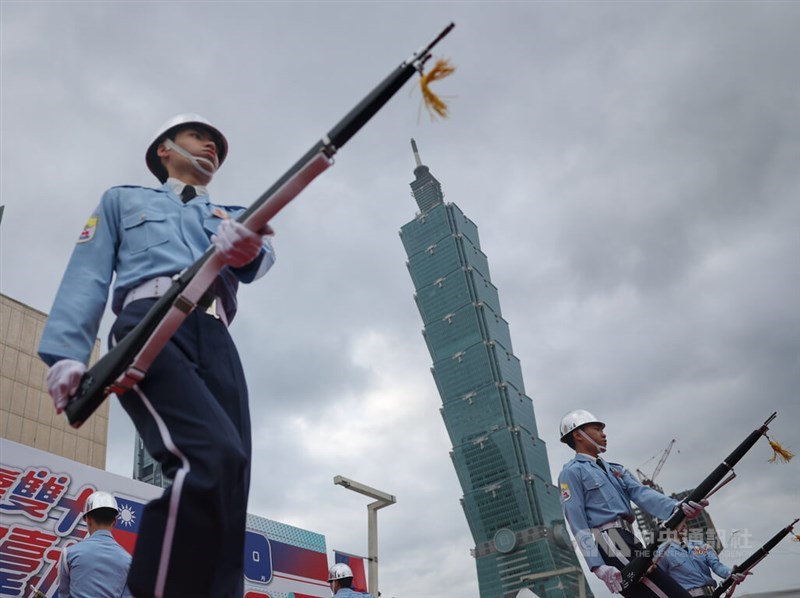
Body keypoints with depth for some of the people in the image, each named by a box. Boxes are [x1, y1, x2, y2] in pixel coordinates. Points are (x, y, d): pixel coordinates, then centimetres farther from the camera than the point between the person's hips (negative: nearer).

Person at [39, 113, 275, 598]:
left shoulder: (236, 217, 34)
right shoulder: (124, 200, 29)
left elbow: (261, 256, 9)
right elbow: (88, 277, 15)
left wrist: (245, 247, -18)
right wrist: (68, 352, -3)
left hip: (215, 341, 4)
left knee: (230, 479, -11)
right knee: (214, 456, -29)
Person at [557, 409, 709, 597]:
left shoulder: (615, 469, 24)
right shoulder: (571, 472, 0)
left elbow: (641, 493, 6)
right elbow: (577, 524, -7)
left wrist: (675, 507, -14)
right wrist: (598, 565, -18)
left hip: (630, 543, 9)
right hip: (611, 545, -9)